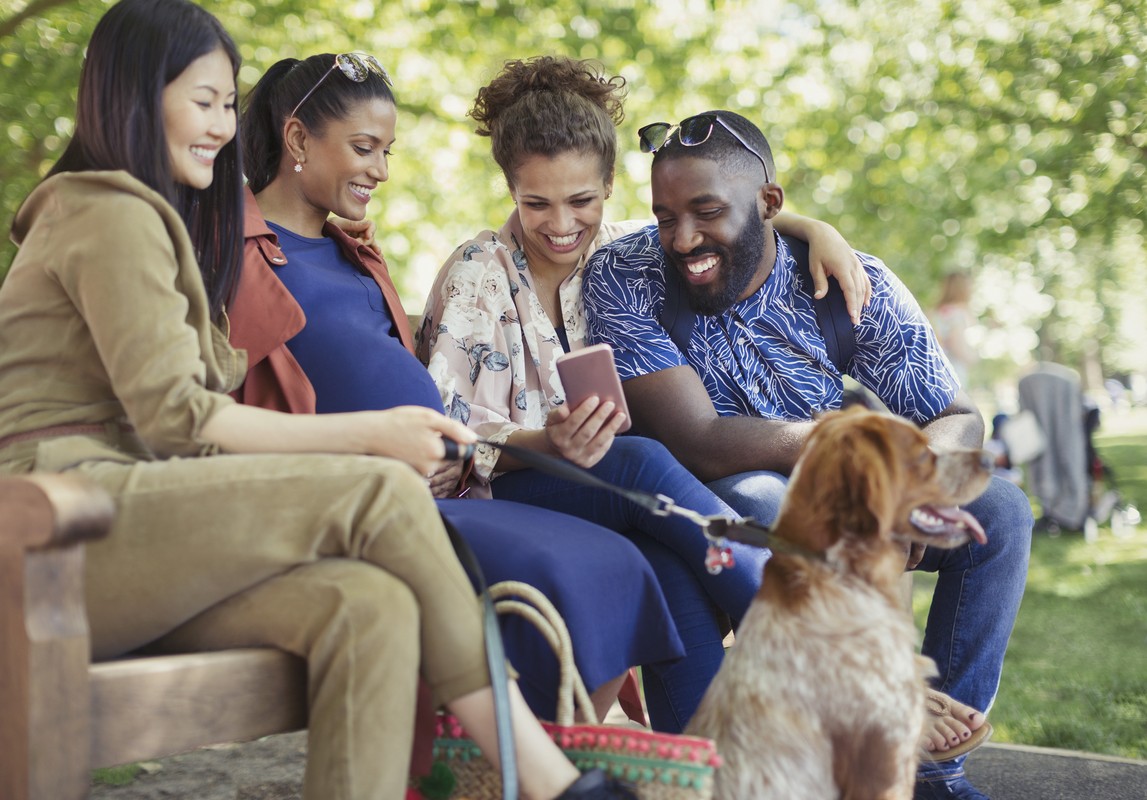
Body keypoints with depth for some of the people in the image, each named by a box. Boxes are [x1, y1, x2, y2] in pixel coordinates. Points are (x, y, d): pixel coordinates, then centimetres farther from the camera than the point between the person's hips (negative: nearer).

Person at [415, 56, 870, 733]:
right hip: (500, 494, -4)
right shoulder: (477, 278, -4)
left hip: (610, 493, 4)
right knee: (642, 463, -36)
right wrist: (547, 442, -30)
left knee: (678, 571, -35)